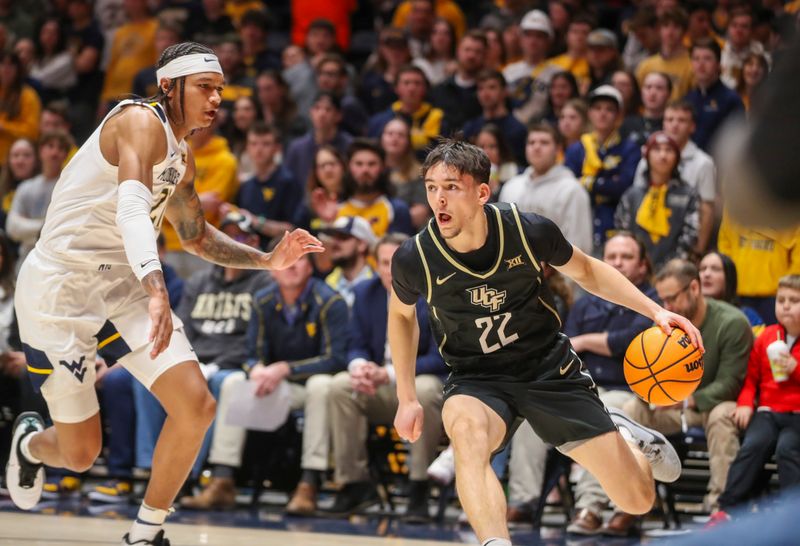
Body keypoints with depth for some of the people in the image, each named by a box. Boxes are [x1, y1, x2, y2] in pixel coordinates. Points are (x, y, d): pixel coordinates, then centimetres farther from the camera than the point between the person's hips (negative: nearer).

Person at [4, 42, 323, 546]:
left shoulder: (182, 158, 11)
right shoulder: (141, 121, -17)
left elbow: (197, 236, 29)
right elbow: (132, 206, -36)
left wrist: (268, 261, 15)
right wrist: (157, 291, -50)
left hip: (123, 284, 8)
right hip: (60, 286, -8)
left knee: (197, 406, -12)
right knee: (80, 453, 0)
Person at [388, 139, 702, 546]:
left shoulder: (529, 231, -18)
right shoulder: (414, 259, -17)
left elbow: (586, 271, 5)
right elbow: (402, 313, 8)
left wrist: (656, 311, -4)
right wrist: (406, 398, 7)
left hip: (549, 371, 1)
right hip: (477, 381, -1)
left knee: (638, 500, 2)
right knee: (466, 430, -41)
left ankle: (625, 437, 36)